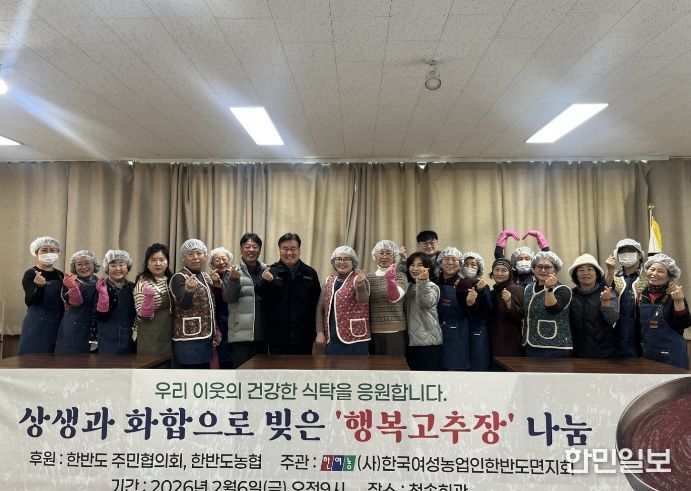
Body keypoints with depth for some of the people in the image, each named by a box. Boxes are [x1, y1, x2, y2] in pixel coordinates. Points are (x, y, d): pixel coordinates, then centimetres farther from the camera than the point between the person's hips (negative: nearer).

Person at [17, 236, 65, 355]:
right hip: (36, 325, -5)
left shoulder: (60, 275, 8)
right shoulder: (30, 274, -6)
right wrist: (40, 286, -35)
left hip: (57, 325, 5)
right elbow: (32, 301, -18)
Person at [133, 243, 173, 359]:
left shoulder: (171, 281, 7)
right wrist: (149, 297, -31)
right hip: (149, 341, -6)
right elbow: (143, 316, -16)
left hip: (169, 339, 6)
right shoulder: (143, 283, -11)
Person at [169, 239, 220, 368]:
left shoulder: (206, 277, 13)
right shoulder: (178, 278, -8)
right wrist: (189, 289, -44)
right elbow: (185, 304, -23)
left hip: (206, 337, 7)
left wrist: (217, 286, 2)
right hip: (189, 340, -7)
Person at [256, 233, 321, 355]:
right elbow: (261, 297, -7)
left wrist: (316, 331, 1)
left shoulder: (310, 273, 4)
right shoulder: (270, 271, 3)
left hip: (303, 337, 1)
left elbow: (317, 303, 5)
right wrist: (266, 282, -26)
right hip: (277, 337, -1)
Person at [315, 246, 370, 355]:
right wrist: (320, 332, 2)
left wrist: (360, 285, -47)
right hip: (332, 339, 5)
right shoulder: (329, 281, 10)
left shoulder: (358, 279, -5)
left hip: (355, 338, -5)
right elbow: (320, 308, 11)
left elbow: (363, 299, -26)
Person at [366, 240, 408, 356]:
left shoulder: (400, 276, 1)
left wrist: (391, 280, -32)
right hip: (373, 331, 2)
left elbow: (395, 298, -16)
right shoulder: (368, 277, 7)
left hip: (396, 331, -2)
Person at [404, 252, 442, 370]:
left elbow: (426, 303, -25)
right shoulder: (408, 286, 15)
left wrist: (422, 282, -35)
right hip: (411, 340, 6)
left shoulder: (432, 286, -5)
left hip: (428, 340, -6)